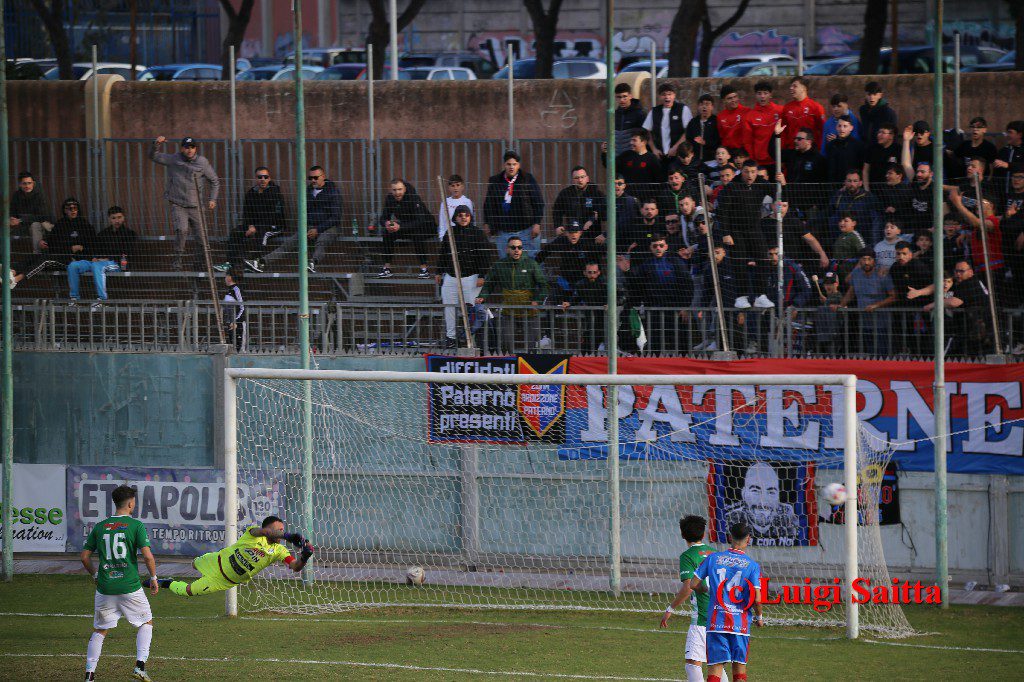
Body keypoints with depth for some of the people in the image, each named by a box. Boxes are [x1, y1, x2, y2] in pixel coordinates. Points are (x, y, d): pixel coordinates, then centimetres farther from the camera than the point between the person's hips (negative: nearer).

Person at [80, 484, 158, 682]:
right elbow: (147, 555, -12)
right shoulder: (136, 525, -5)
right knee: (146, 623, 17)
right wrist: (153, 578, 2)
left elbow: (84, 556, 8)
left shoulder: (99, 527, 6)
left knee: (100, 630, 14)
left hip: (105, 588, 3)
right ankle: (140, 666, 3)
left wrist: (95, 575, 24)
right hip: (130, 587, -3)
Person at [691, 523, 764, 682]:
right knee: (739, 665, 12)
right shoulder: (752, 565, -3)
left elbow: (693, 584, 3)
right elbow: (756, 599, -7)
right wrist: (759, 618, 11)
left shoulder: (713, 559, 2)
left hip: (716, 621, 0)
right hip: (741, 623, 0)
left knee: (716, 665, -2)